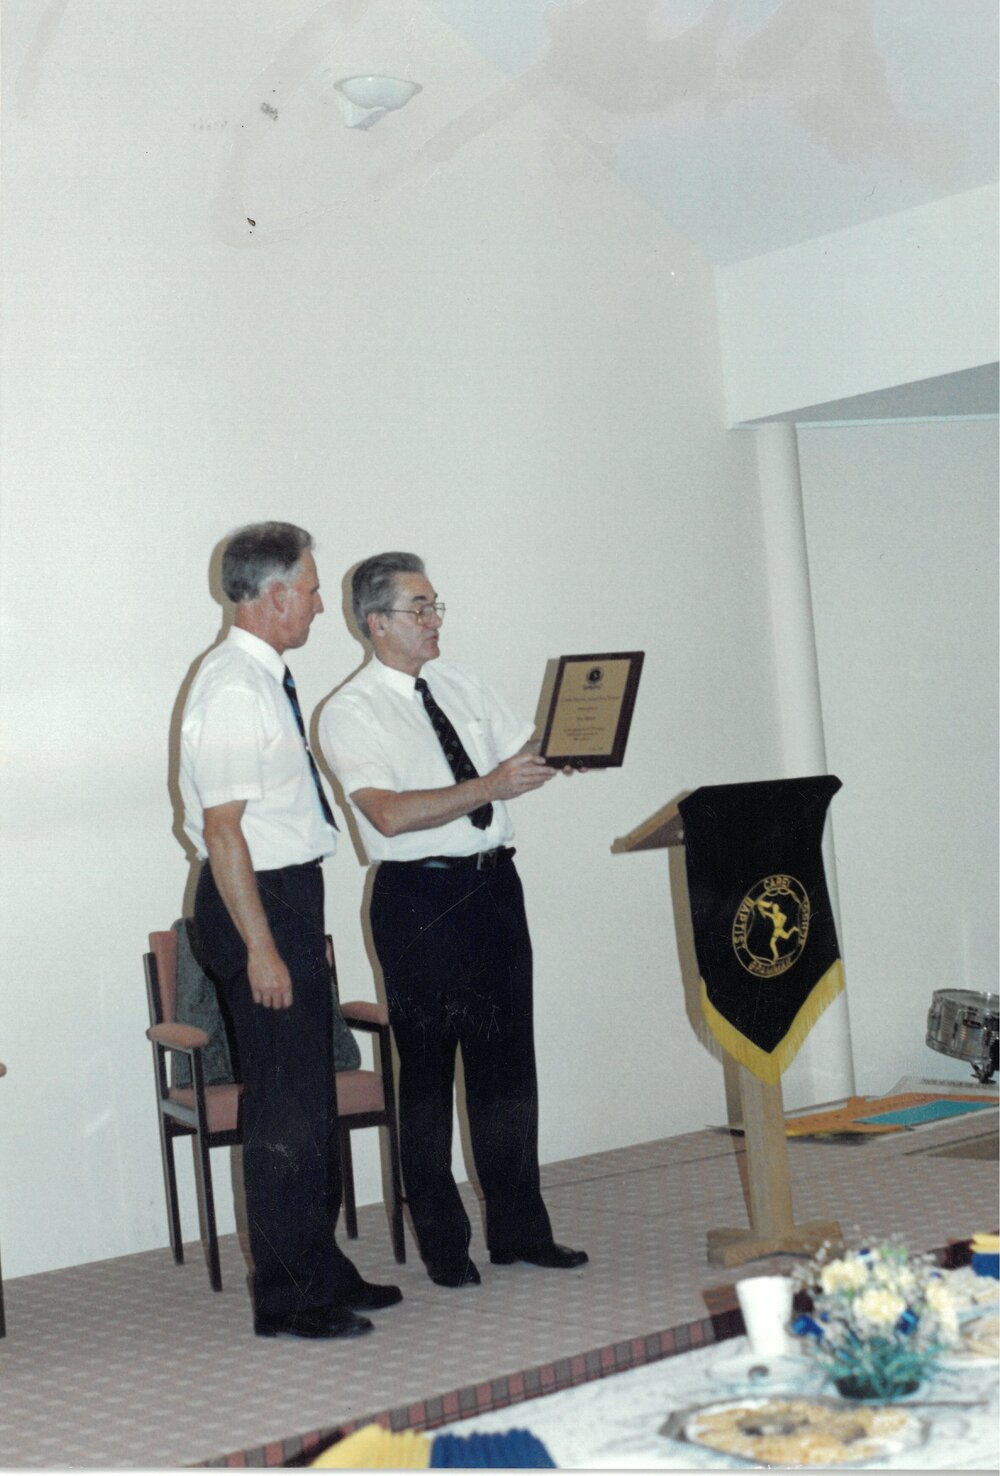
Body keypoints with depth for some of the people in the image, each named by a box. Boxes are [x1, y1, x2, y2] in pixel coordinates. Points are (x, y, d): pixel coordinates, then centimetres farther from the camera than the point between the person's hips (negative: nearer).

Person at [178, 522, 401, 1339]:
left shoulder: (267, 679, 12)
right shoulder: (233, 689, -18)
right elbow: (222, 828, -22)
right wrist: (261, 946, -23)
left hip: (289, 896, 10)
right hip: (257, 902, -10)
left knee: (312, 1094, 17)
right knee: (284, 1105, -4)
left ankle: (323, 1272, 29)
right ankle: (285, 1300, 6)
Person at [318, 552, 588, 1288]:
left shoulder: (459, 682, 11)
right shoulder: (351, 714, -9)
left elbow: (528, 754, 13)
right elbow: (391, 814, -21)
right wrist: (487, 788, -27)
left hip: (493, 883, 6)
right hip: (420, 898, -6)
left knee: (507, 1060, 10)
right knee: (428, 1069, 2)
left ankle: (519, 1229, 21)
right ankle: (443, 1244, 14)